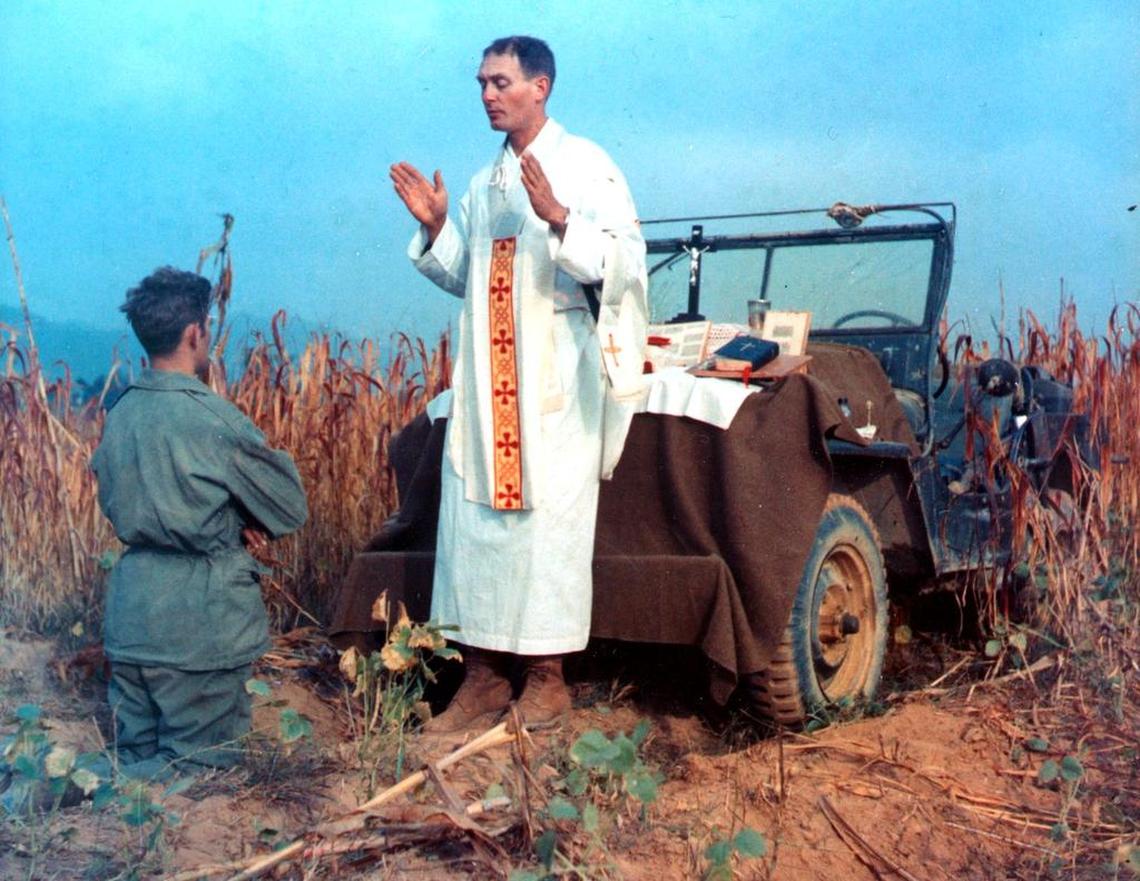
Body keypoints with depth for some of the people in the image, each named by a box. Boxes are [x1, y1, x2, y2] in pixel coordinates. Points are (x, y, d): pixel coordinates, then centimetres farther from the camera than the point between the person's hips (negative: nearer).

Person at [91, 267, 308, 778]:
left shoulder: (121, 412, 4)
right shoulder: (214, 419, -17)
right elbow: (292, 507, -8)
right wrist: (247, 519, 14)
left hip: (129, 620, 7)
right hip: (198, 629, -7)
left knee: (136, 759, 20)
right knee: (199, 774, 6)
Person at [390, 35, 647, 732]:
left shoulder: (585, 165, -2)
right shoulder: (485, 184, 18)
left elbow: (627, 257, -13)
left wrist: (558, 218, -25)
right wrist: (435, 228, 6)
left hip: (555, 378, -6)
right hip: (486, 378, 6)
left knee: (546, 518, -4)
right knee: (474, 515, 3)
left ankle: (548, 678, 7)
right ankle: (486, 674, 11)